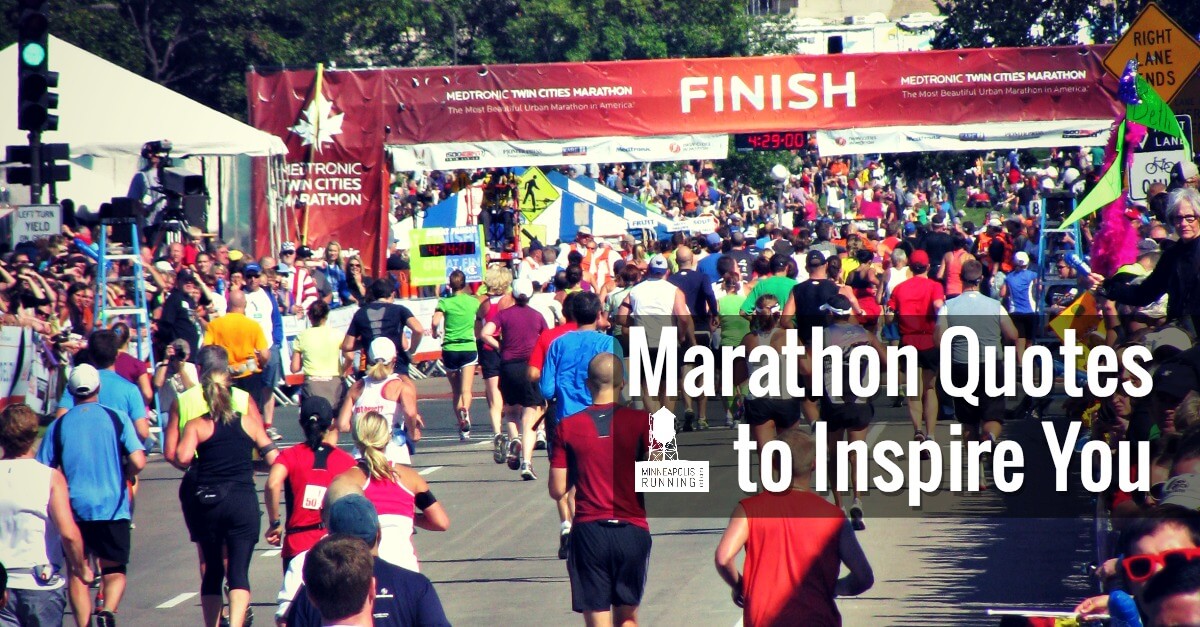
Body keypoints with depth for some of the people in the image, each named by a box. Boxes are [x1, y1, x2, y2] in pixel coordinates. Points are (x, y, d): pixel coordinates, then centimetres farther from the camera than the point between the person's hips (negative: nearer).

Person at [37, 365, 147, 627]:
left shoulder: (58, 426, 2)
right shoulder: (117, 418, -1)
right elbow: (138, 462, -11)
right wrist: (122, 475, 10)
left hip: (74, 507, 1)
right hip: (112, 506, -1)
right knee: (114, 570, 10)